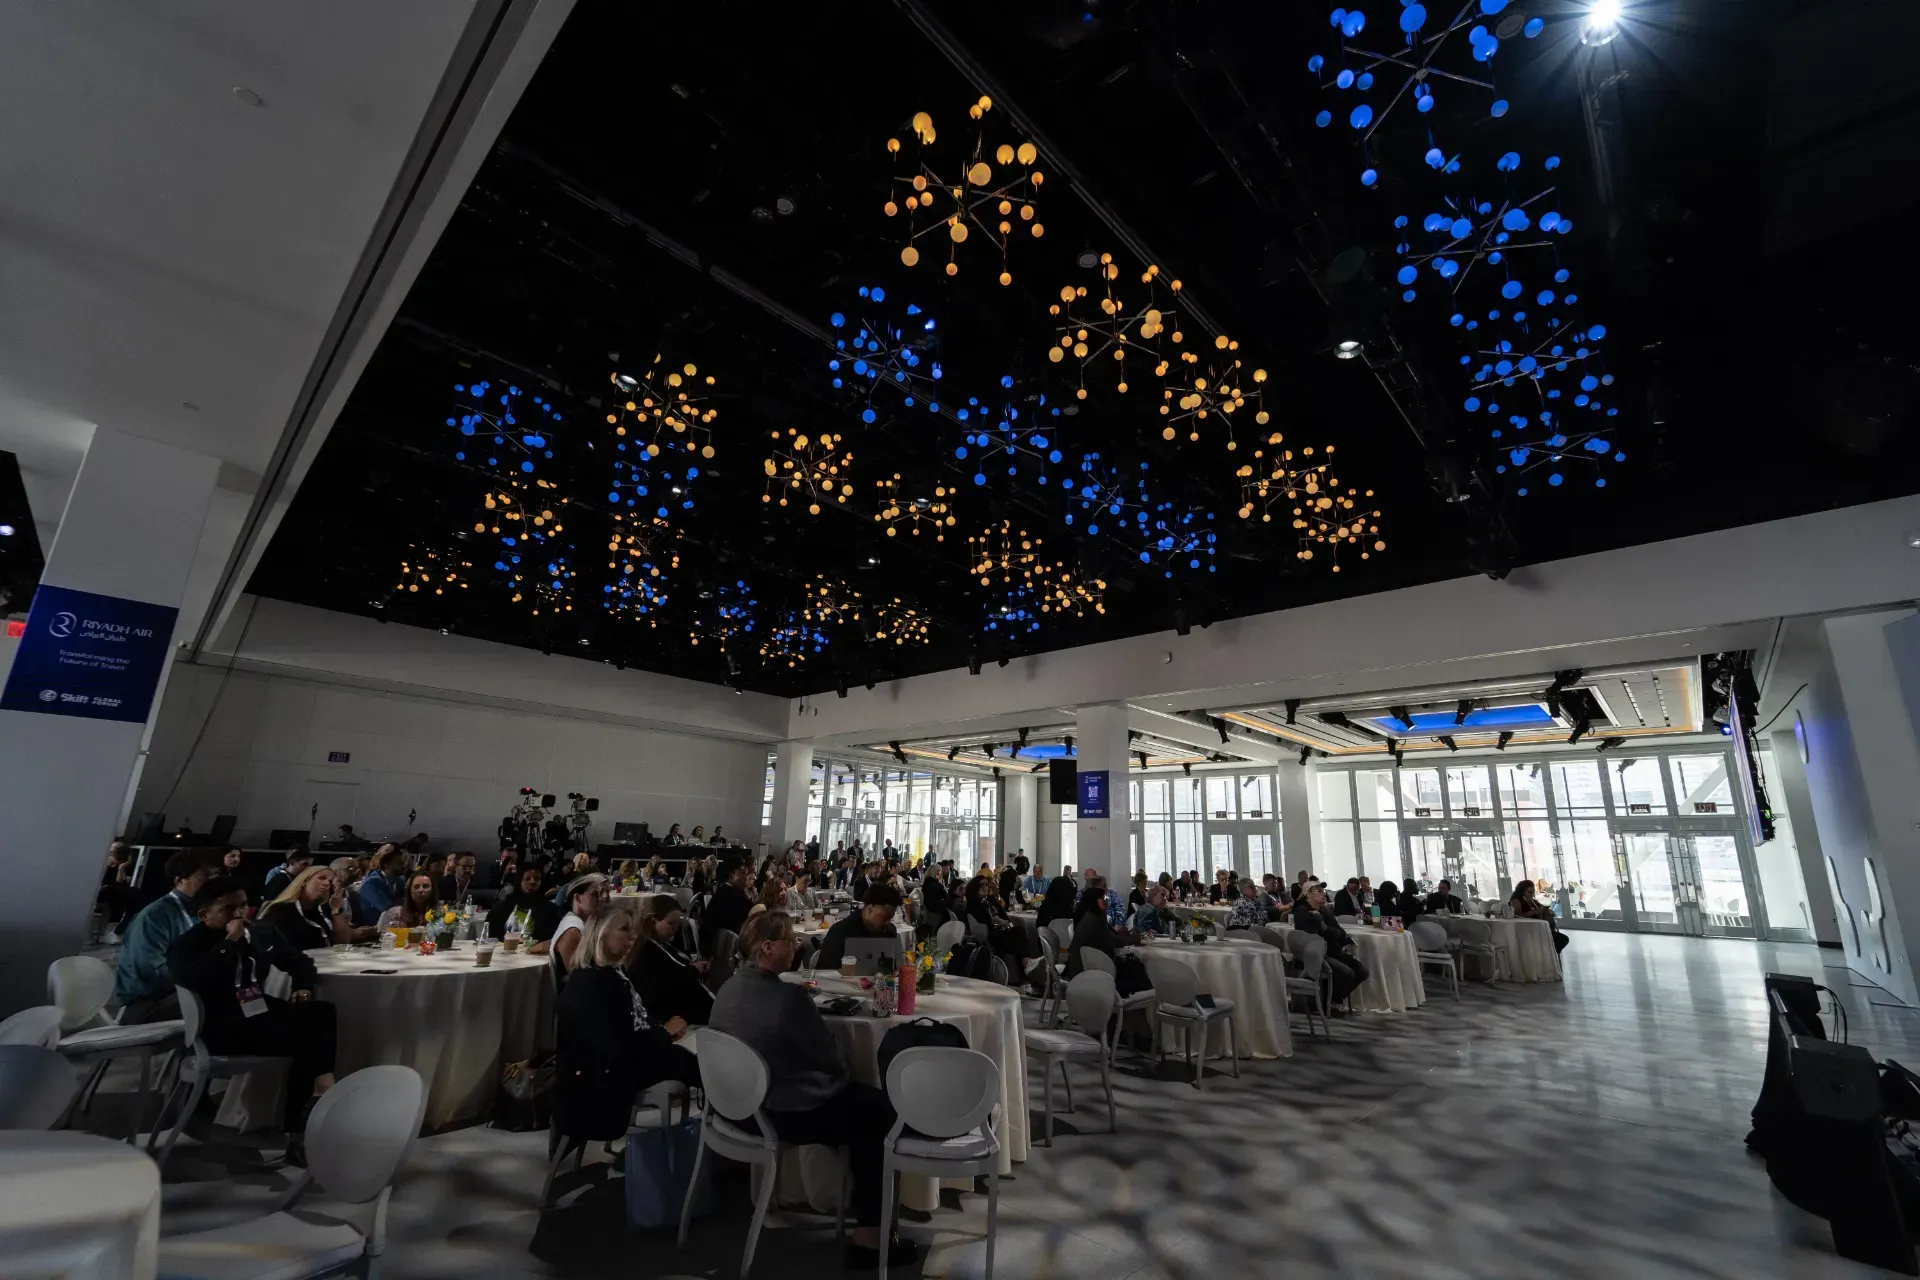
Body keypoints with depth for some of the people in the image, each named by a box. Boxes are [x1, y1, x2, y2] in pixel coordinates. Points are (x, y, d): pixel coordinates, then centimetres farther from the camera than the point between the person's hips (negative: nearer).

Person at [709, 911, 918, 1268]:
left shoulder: (728, 988, 0)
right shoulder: (786, 996, -27)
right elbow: (830, 1055, -15)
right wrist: (841, 1054, 5)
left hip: (741, 1104, 9)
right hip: (783, 1114, -9)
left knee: (856, 1097, 23)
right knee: (879, 1109, 6)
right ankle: (870, 1235, 10)